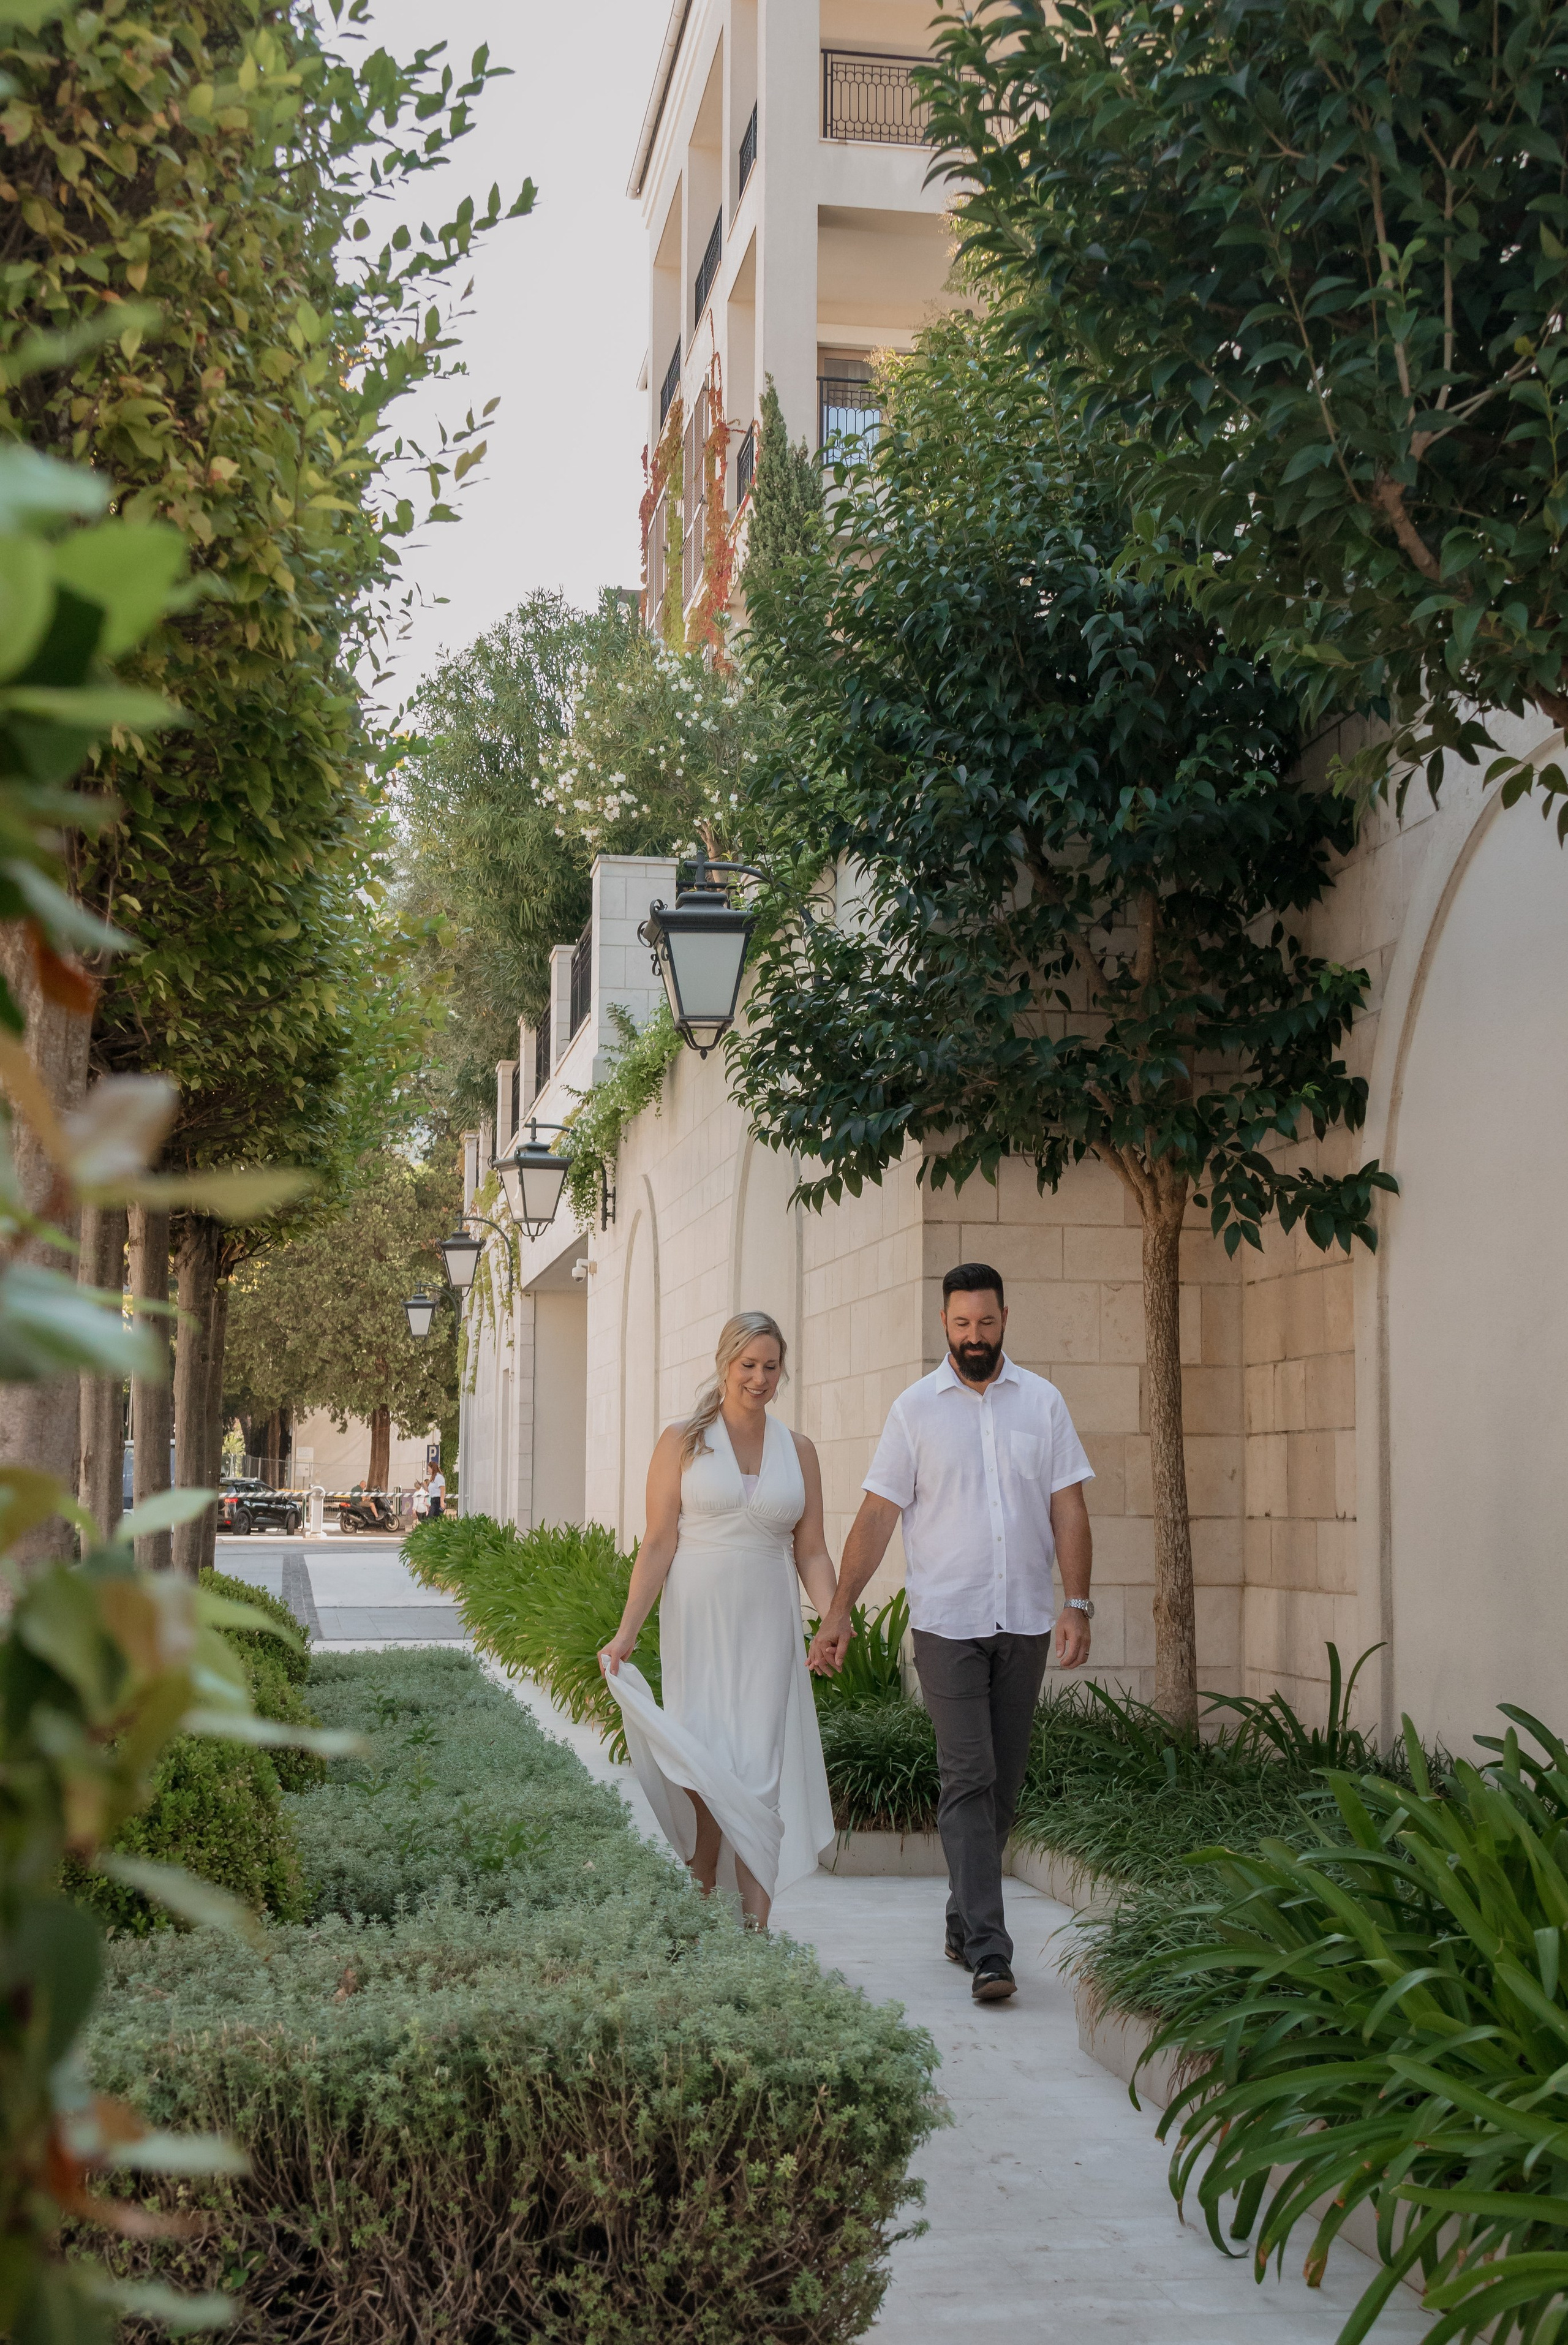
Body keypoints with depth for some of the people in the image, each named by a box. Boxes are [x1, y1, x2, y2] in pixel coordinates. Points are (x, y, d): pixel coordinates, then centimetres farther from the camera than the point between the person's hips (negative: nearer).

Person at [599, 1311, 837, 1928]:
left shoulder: (797, 1451, 10)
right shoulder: (683, 1442, 2)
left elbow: (811, 1553, 9)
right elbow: (658, 1543, -1)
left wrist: (833, 1619, -8)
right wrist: (626, 1632, -8)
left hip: (768, 1629, 2)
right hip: (697, 1623, -2)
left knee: (759, 1771, -4)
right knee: (704, 1768, -4)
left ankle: (756, 1920, -4)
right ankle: (700, 1896, 15)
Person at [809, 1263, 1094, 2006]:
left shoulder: (1042, 1402, 6)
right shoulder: (916, 1408, 1)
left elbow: (1068, 1509, 5)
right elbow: (878, 1514, 1)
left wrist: (1077, 1603, -5)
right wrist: (838, 1611, -4)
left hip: (1025, 1622, 3)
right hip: (948, 1623, -3)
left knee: (1003, 1783, 9)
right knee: (969, 1780, -9)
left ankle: (964, 1921, 24)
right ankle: (987, 1950, -13)